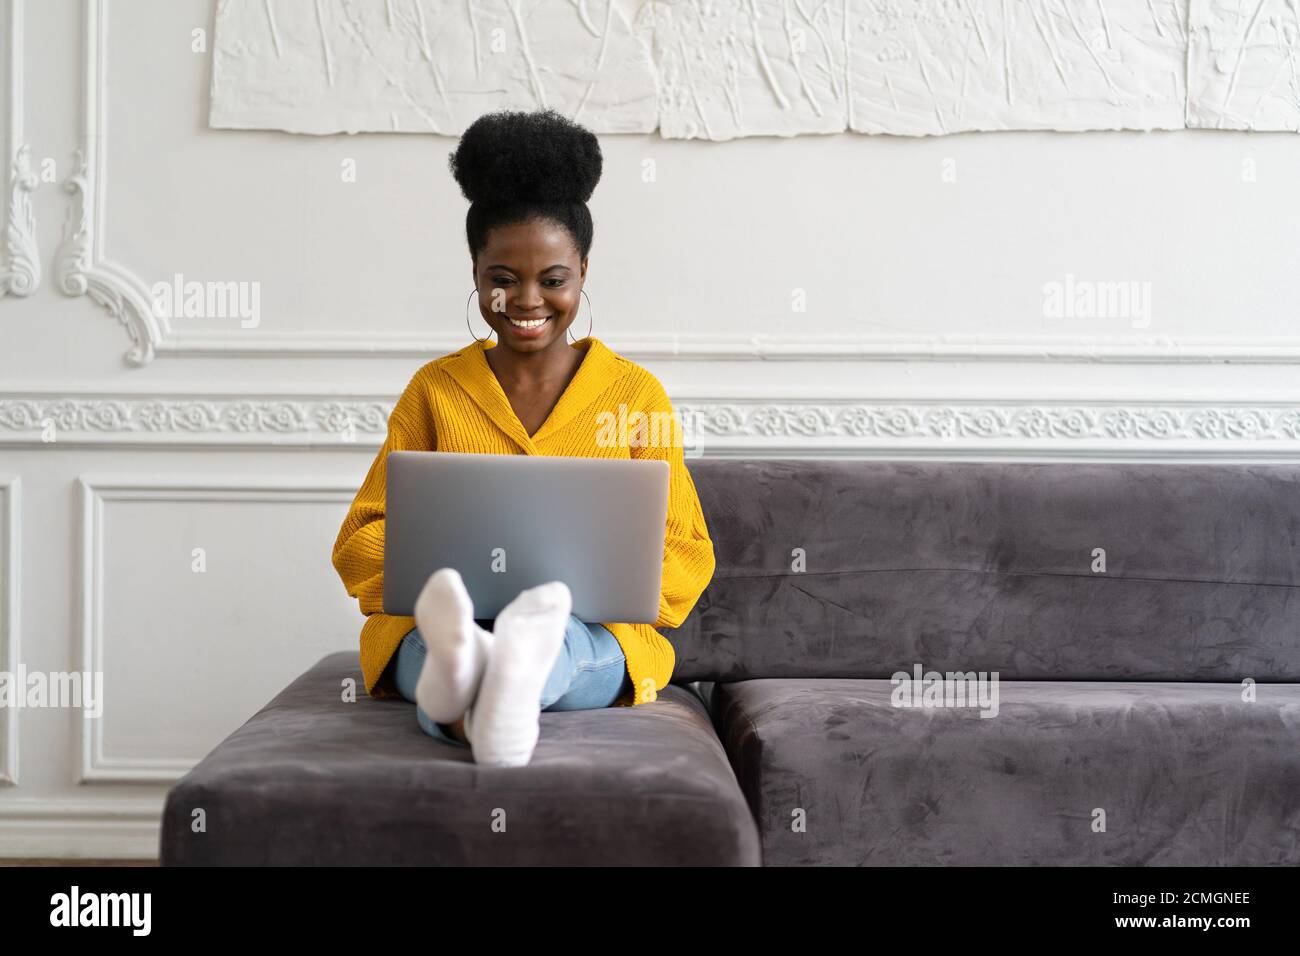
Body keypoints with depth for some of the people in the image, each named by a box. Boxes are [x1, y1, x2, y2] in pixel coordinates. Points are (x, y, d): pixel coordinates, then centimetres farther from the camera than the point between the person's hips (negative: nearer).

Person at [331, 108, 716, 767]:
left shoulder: (635, 393, 10)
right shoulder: (434, 389, 13)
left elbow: (686, 552, 8)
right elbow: (361, 539, 11)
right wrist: (437, 564, -13)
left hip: (594, 633, 0)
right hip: (435, 620, 0)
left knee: (554, 637, -39)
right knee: (431, 640, -39)